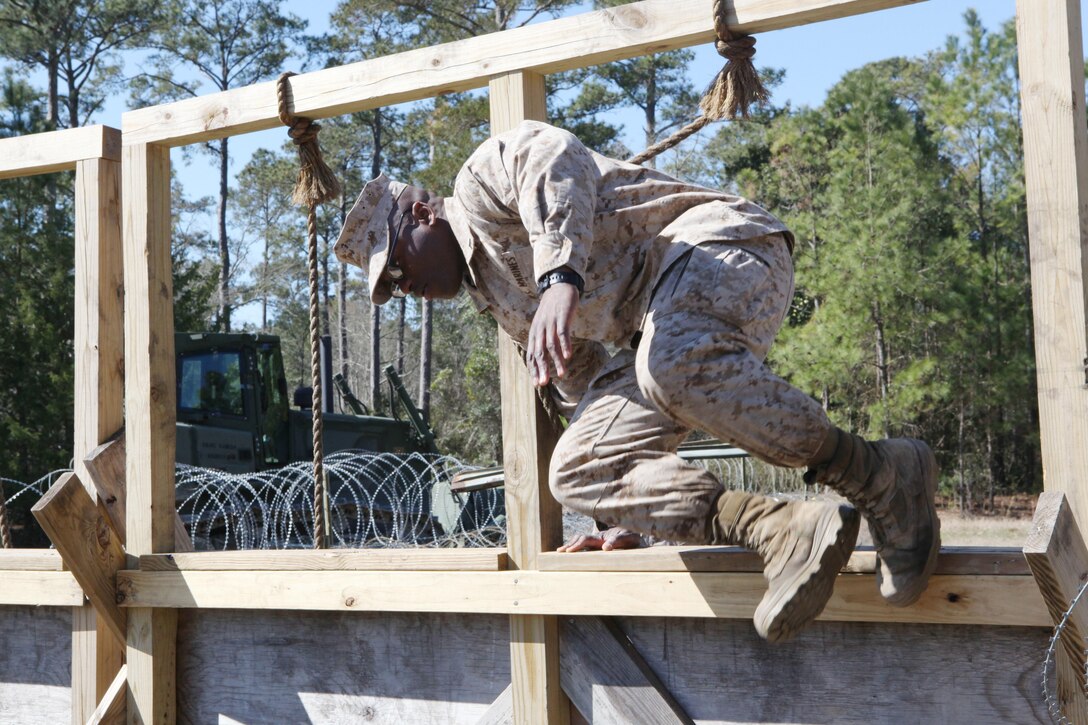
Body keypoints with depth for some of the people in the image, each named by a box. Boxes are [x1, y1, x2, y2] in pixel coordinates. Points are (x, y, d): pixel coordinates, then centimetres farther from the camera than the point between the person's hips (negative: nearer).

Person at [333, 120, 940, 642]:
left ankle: (881, 476, -26)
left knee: (676, 366, -40)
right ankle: (785, 530, -23)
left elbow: (553, 157, -21)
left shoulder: (481, 181, 4)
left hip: (716, 242, -9)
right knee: (578, 470, -7)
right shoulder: (498, 298, 29)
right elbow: (585, 385, 32)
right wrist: (631, 515, 28)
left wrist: (560, 276, -38)